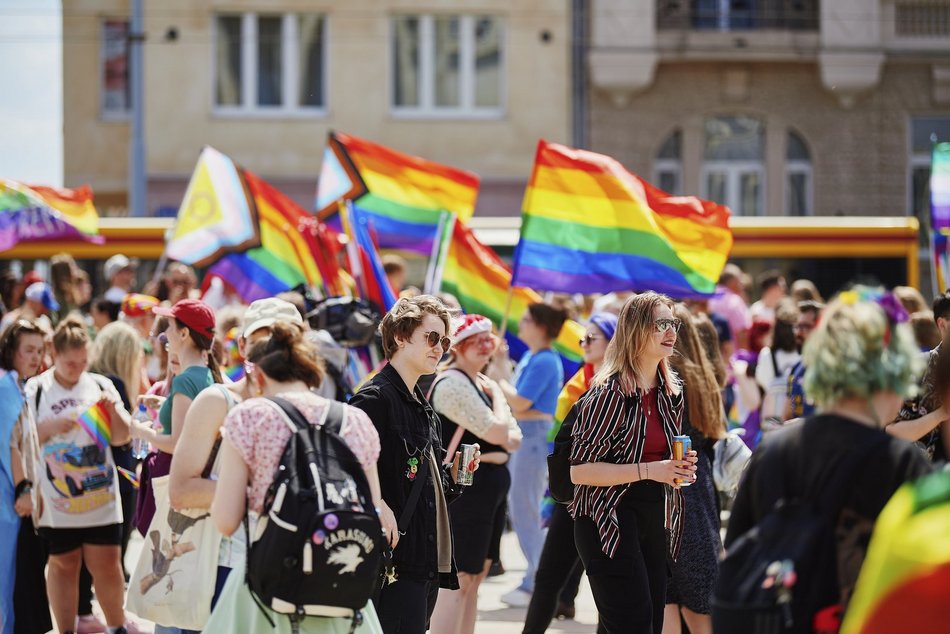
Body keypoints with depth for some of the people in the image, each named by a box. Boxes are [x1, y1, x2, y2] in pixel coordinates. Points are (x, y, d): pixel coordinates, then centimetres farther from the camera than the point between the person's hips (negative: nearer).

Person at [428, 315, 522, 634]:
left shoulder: (483, 383, 16)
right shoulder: (453, 383, -13)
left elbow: (514, 438, 14)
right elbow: (496, 431, -19)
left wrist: (505, 438, -9)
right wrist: (497, 396, -2)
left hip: (491, 487, 10)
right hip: (464, 488, -10)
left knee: (476, 577, 13)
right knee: (458, 580, -11)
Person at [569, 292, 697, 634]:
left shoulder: (672, 391, 11)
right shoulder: (610, 392, -13)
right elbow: (579, 470, -17)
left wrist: (682, 467, 4)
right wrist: (648, 470, -22)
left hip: (656, 522, 8)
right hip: (609, 521, -8)